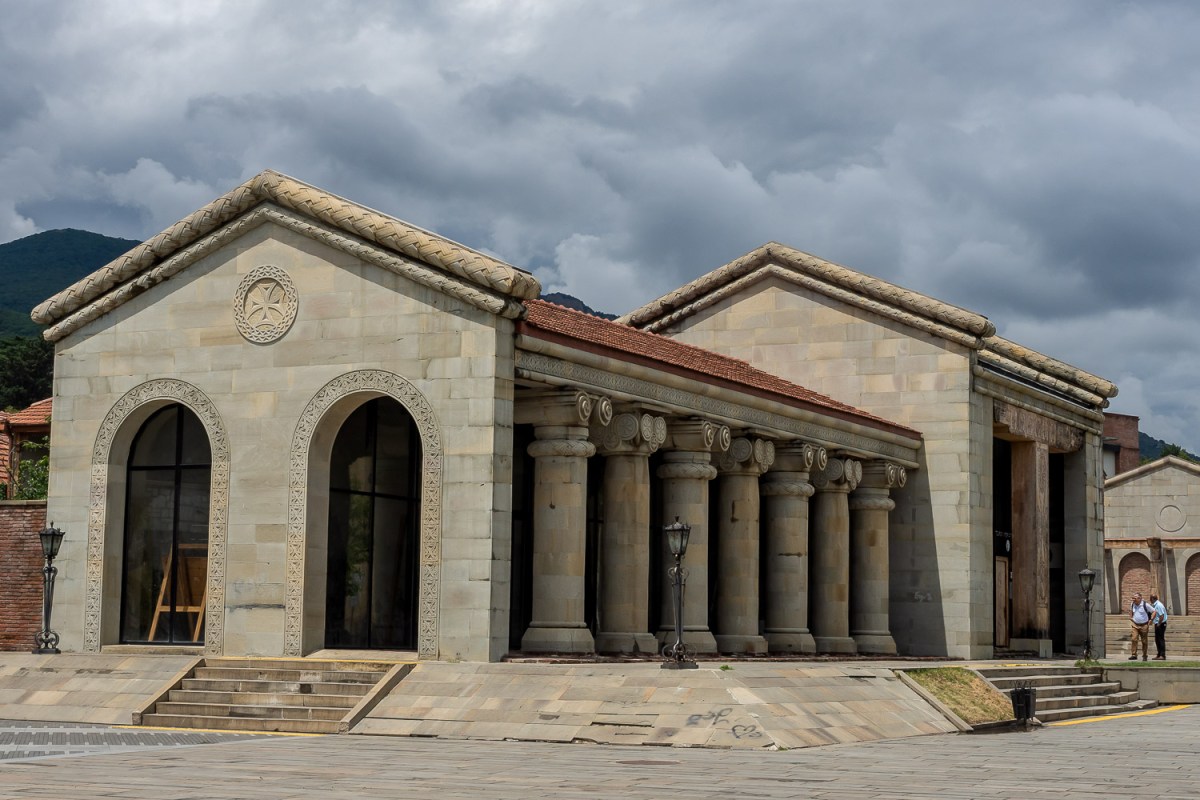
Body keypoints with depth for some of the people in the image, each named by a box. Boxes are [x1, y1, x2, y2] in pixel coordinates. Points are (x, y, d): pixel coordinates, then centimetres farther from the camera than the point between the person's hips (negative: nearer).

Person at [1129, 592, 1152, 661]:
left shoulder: (1145, 605, -13)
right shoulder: (1132, 604, 1)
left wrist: (1151, 620, -9)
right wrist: (1130, 617, 13)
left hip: (1144, 625, -3)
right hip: (1135, 625, 3)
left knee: (1144, 641, 6)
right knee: (1134, 639, -14)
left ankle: (1145, 656, 17)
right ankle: (1134, 655, -16)